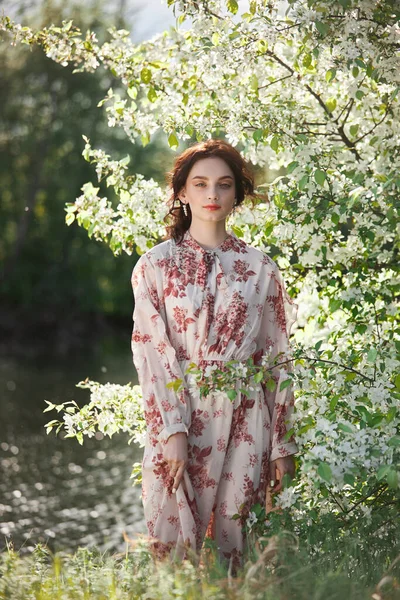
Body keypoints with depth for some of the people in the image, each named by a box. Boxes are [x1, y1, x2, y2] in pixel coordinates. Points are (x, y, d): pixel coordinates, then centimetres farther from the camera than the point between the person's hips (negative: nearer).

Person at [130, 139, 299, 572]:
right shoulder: (155, 265, 3)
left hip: (244, 426, 1)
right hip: (176, 420, -1)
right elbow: (151, 353, -4)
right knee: (174, 544, -2)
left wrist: (283, 443, 3)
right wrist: (173, 432, -13)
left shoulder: (260, 268, 7)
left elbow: (278, 358, 7)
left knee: (235, 543, 3)